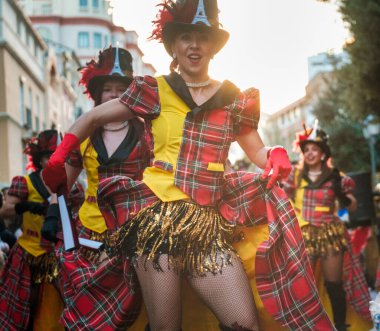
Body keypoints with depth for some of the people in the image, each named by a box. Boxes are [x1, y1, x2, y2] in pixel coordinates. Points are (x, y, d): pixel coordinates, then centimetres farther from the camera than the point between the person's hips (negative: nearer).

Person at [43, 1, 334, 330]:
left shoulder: (234, 99, 11)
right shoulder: (155, 91, 5)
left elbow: (257, 151, 20)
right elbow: (91, 119, 13)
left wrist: (276, 155, -4)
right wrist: (57, 160, 1)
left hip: (209, 223, 3)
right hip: (159, 218, -2)